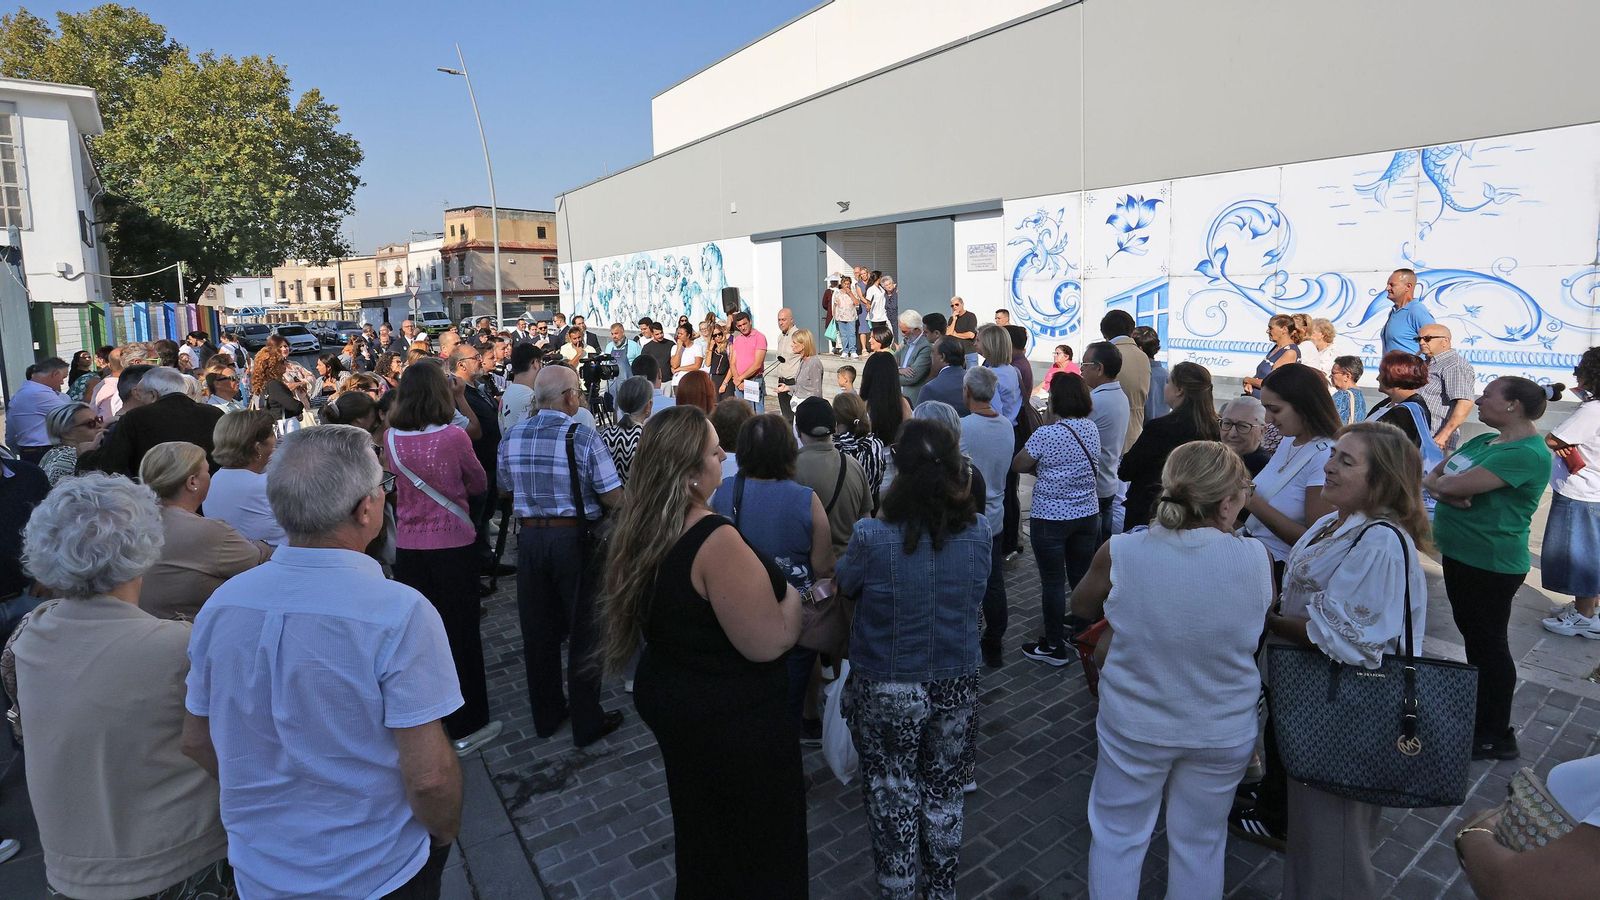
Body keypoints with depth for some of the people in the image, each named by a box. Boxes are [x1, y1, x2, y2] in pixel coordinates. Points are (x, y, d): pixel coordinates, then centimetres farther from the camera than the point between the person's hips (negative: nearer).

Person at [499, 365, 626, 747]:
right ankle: (587, 722, 18)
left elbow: (505, 489, 15)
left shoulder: (511, 437, 1)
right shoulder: (582, 436, -16)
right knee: (583, 630, 8)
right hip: (574, 539, -5)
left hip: (530, 538, 5)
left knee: (538, 631, 16)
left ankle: (546, 715, 30)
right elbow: (614, 498, -16)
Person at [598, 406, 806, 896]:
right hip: (734, 720, -8)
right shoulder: (716, 540, -30)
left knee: (700, 827, 29)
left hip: (666, 697, 8)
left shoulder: (641, 529, -4)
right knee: (762, 842, 17)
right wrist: (792, 596, -10)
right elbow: (768, 644, -28)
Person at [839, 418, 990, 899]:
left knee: (893, 798, 17)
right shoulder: (978, 531, -13)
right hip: (957, 684, 4)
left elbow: (844, 583, -4)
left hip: (887, 691, -3)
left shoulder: (872, 537, -25)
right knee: (944, 789, 24)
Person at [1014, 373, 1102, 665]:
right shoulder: (1092, 429, 1)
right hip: (1087, 515, 6)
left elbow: (1018, 465, -8)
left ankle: (1054, 646, 15)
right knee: (1082, 576, 18)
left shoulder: (1046, 435, -19)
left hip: (1050, 518, -6)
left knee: (1053, 582, 5)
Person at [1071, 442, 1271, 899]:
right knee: (1200, 843, 24)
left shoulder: (1120, 553, -21)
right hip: (1223, 730, 1)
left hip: (1133, 723, -1)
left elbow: (1081, 607, -2)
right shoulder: (1256, 558, -19)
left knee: (1117, 836, 20)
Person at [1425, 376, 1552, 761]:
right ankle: (1479, 711, 36)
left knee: (1488, 643, 2)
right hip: (1461, 554, 9)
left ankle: (1496, 736, 15)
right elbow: (1435, 474, 6)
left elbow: (1457, 485, -28)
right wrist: (1446, 489, -16)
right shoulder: (1484, 441, 9)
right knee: (1472, 634, 20)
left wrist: (1436, 483, -6)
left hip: (1491, 565, -9)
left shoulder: (1528, 453, -20)